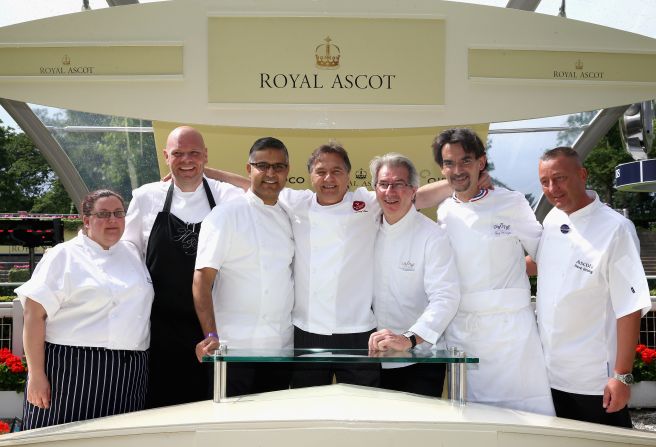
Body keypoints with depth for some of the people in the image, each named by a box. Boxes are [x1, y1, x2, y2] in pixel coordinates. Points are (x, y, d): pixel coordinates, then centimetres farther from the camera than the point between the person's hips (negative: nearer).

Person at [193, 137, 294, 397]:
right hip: (235, 348, -5)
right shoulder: (225, 216, -5)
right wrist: (211, 336, -21)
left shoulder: (289, 219, 13)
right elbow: (203, 279, -11)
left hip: (281, 349, 6)